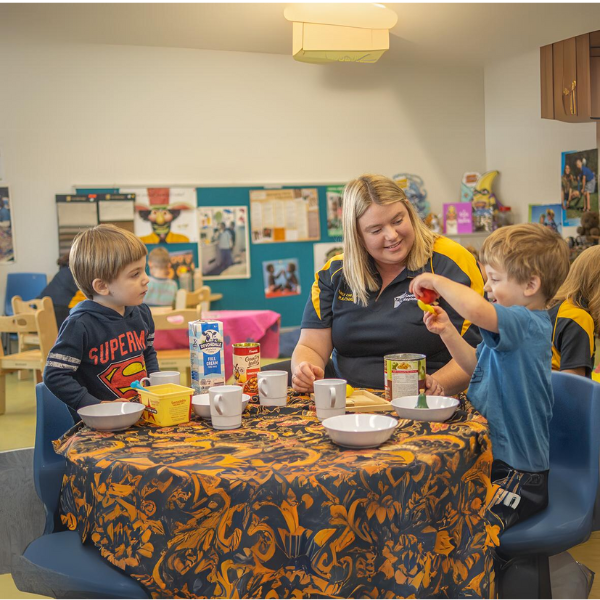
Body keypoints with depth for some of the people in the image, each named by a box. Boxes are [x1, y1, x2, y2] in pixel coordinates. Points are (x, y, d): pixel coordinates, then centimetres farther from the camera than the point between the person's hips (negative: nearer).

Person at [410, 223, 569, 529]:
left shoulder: (528, 324, -21)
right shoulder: (512, 327, 11)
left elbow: (475, 309, -41)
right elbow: (477, 366, 24)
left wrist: (437, 281, -23)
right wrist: (447, 331, 10)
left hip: (520, 472, -10)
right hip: (491, 456, 10)